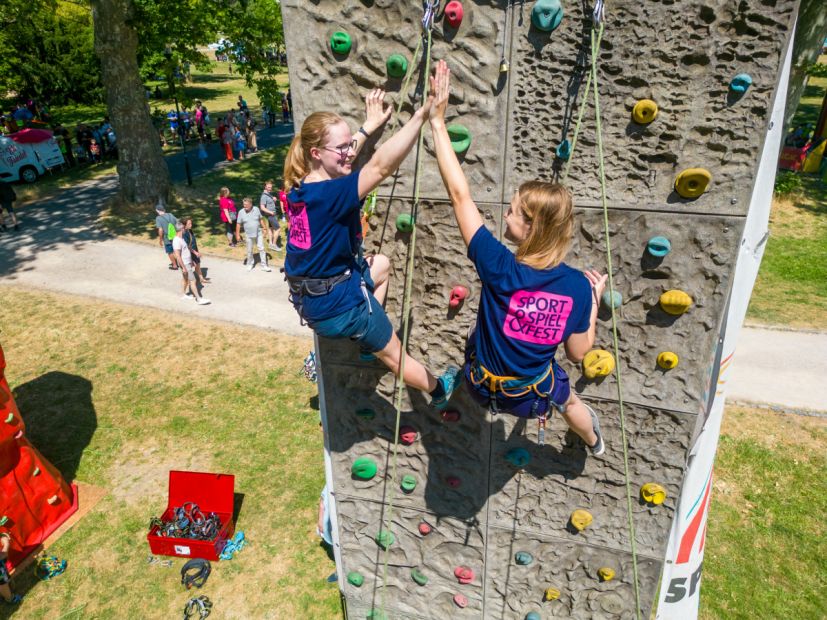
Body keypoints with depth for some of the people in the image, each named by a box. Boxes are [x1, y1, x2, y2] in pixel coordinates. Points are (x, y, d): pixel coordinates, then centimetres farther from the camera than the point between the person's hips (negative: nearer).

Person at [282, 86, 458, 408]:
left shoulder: (298, 187, -2)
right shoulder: (329, 195, -29)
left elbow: (341, 154, 15)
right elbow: (382, 165, -40)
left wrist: (370, 124, 22)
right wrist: (422, 115, -42)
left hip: (310, 299, 9)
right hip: (339, 304, -9)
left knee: (381, 264, 31)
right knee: (395, 354, 16)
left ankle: (366, 341, 34)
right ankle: (439, 390, 43)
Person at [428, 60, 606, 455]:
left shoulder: (499, 267, -32)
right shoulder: (578, 286, -24)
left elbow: (459, 193, -29)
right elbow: (578, 352, -12)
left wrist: (437, 121, -22)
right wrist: (595, 299, 1)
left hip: (484, 388, -2)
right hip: (533, 395, 2)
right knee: (568, 399, 38)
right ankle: (594, 443, 71)